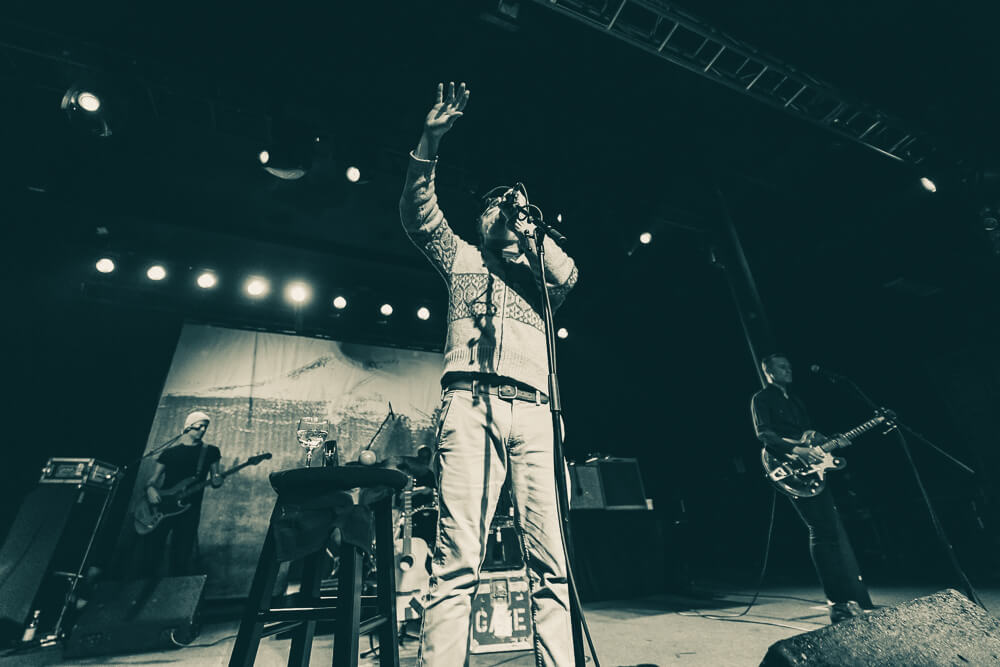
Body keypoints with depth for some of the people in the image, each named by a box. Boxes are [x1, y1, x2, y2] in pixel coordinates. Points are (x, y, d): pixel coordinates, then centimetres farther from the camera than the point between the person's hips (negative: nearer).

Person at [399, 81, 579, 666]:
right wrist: (431, 140, 3)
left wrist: (528, 226, 12)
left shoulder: (538, 272, 28)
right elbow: (418, 211, 14)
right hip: (471, 404, -2)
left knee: (551, 561, -2)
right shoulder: (461, 257, 25)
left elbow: (569, 275, 7)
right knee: (457, 559, -10)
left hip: (533, 412, 3)